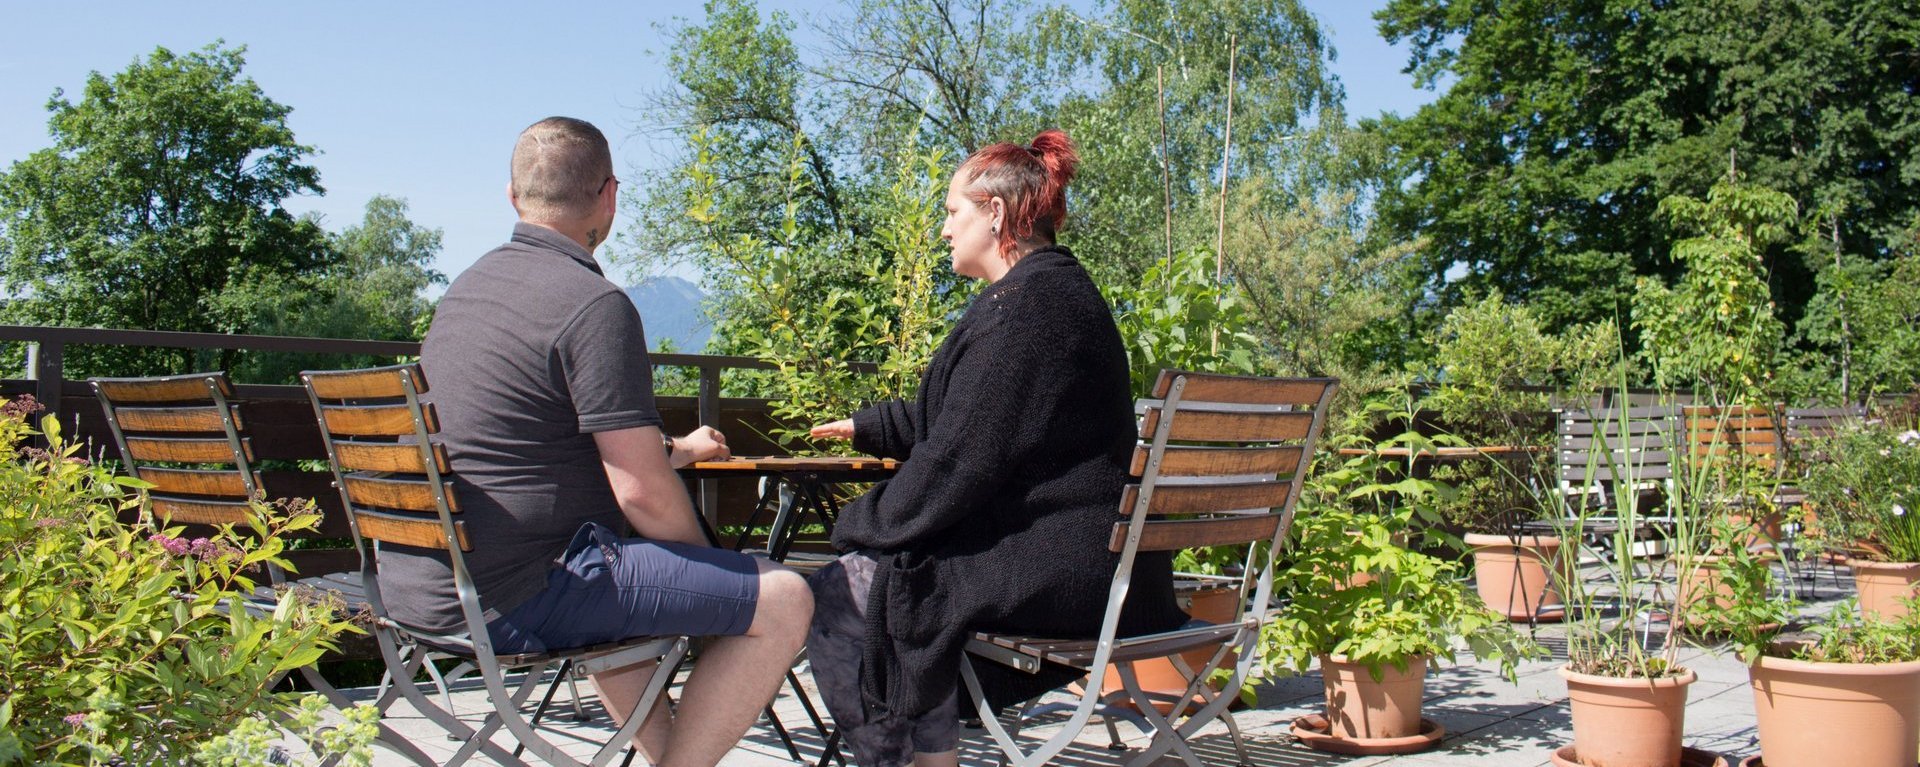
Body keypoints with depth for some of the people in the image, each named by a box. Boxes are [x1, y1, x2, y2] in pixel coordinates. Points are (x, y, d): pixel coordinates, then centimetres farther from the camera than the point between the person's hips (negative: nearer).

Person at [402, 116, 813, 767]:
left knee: (624, 575, 37)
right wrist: (708, 564, 1)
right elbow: (641, 491, -17)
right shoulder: (595, 305, -15)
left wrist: (674, 450, 33)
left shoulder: (468, 286, 13)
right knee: (782, 599, -9)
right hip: (510, 602, -10)